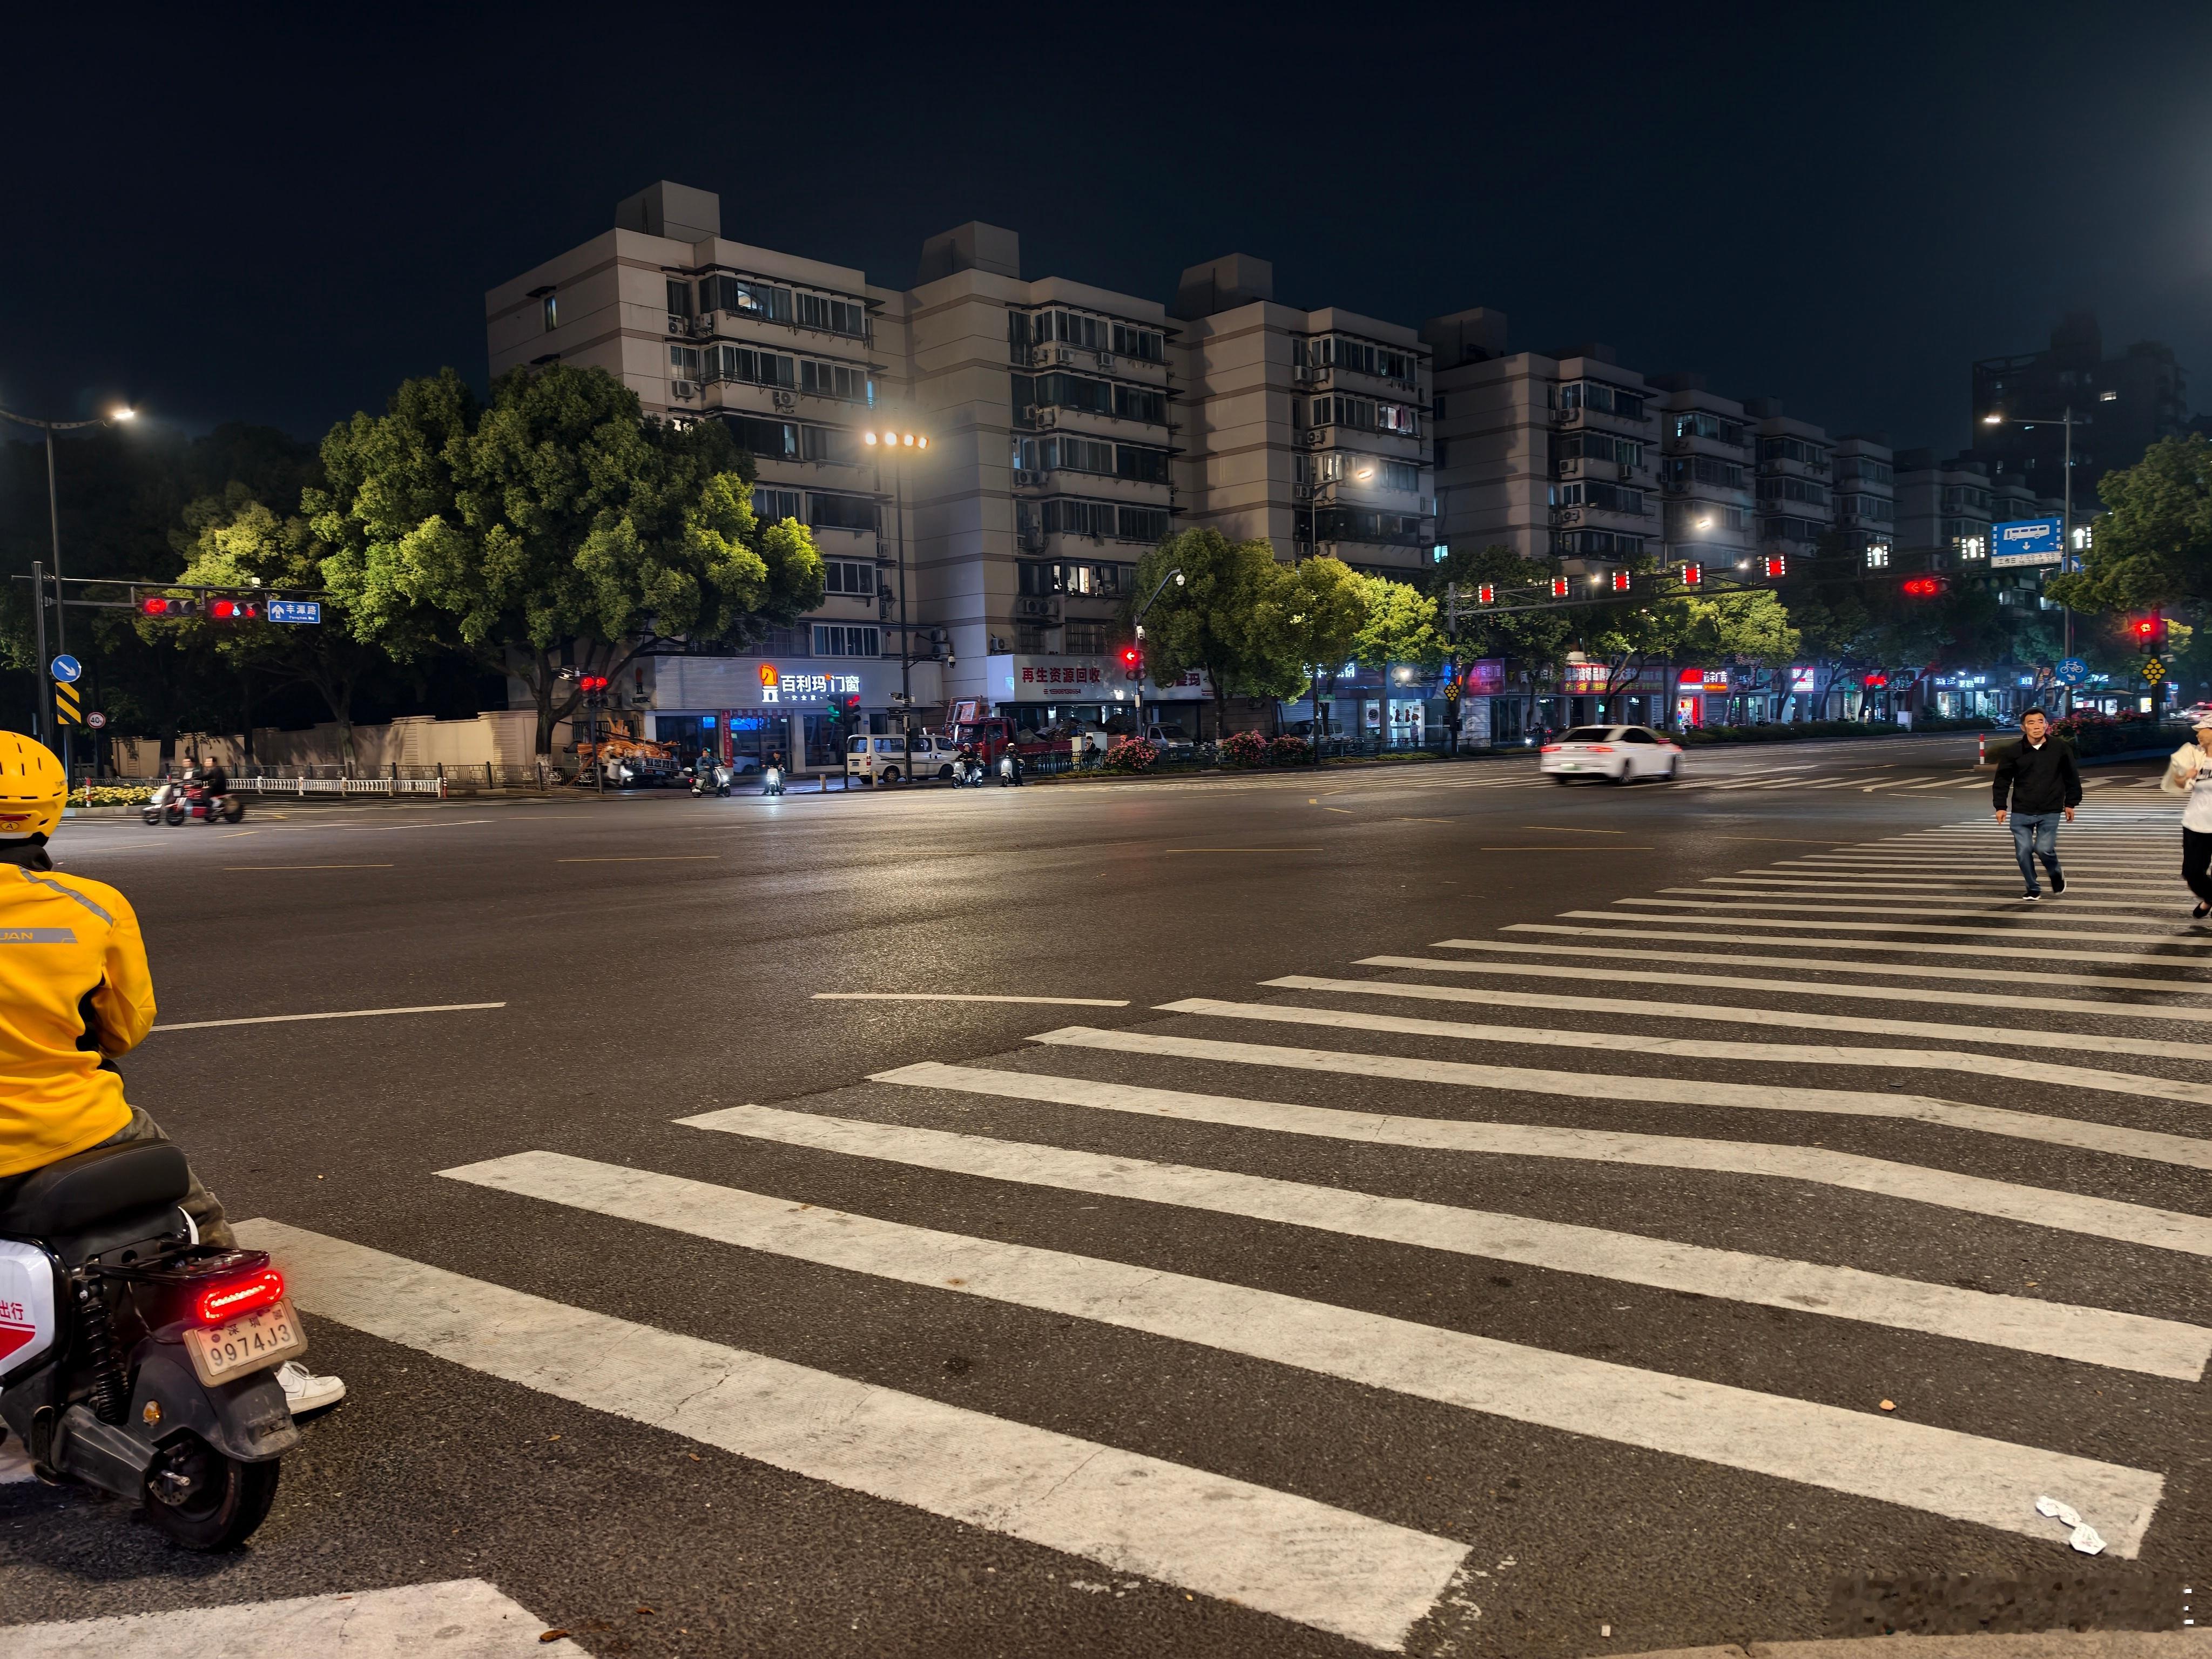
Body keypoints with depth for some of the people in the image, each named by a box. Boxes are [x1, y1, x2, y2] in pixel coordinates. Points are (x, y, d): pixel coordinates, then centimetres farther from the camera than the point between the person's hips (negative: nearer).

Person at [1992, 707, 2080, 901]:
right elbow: (2002, 780, 5)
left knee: (2044, 849, -11)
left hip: (2050, 812, -1)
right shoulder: (2014, 752, -4)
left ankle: (2056, 874, 22)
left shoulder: (2060, 749, -2)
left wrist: (2071, 803, 10)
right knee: (2023, 851, -1)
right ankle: (2033, 889, 19)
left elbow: (2071, 777, 9)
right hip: (2021, 812, 1)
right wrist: (2000, 806, 0)